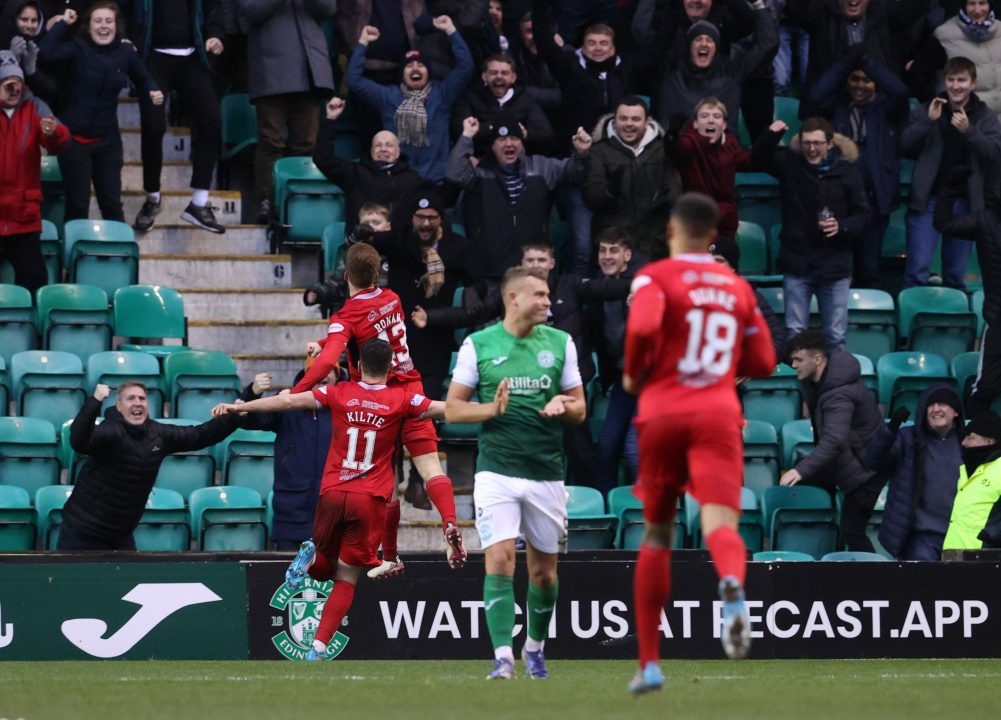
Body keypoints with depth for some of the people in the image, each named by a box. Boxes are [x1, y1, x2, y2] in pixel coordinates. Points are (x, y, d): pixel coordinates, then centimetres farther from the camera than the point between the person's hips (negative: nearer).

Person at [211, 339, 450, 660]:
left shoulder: (339, 394, 2)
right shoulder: (402, 400, -1)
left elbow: (289, 401, 0)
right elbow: (446, 409, 3)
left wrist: (236, 407, 6)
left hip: (332, 493, 1)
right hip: (371, 500, -1)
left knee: (323, 569, 21)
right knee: (346, 579, 4)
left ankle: (310, 555, -15)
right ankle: (318, 649, -9)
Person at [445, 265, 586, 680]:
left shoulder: (560, 343, 7)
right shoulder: (478, 345, 1)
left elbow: (579, 410, 12)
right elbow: (452, 408, 3)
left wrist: (562, 406, -11)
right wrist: (492, 408, -15)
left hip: (547, 473, 3)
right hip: (497, 470, -3)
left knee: (544, 569, 10)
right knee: (499, 560, -16)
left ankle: (534, 648, 32)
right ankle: (503, 658, -18)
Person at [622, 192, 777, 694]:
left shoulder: (654, 277, 2)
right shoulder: (738, 288, 15)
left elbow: (642, 328, -17)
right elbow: (763, 362, 16)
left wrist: (633, 375, 0)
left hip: (662, 413, -1)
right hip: (718, 414, 1)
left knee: (656, 534, 14)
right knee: (720, 521, -15)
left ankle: (649, 662, 17)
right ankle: (732, 586, -53)